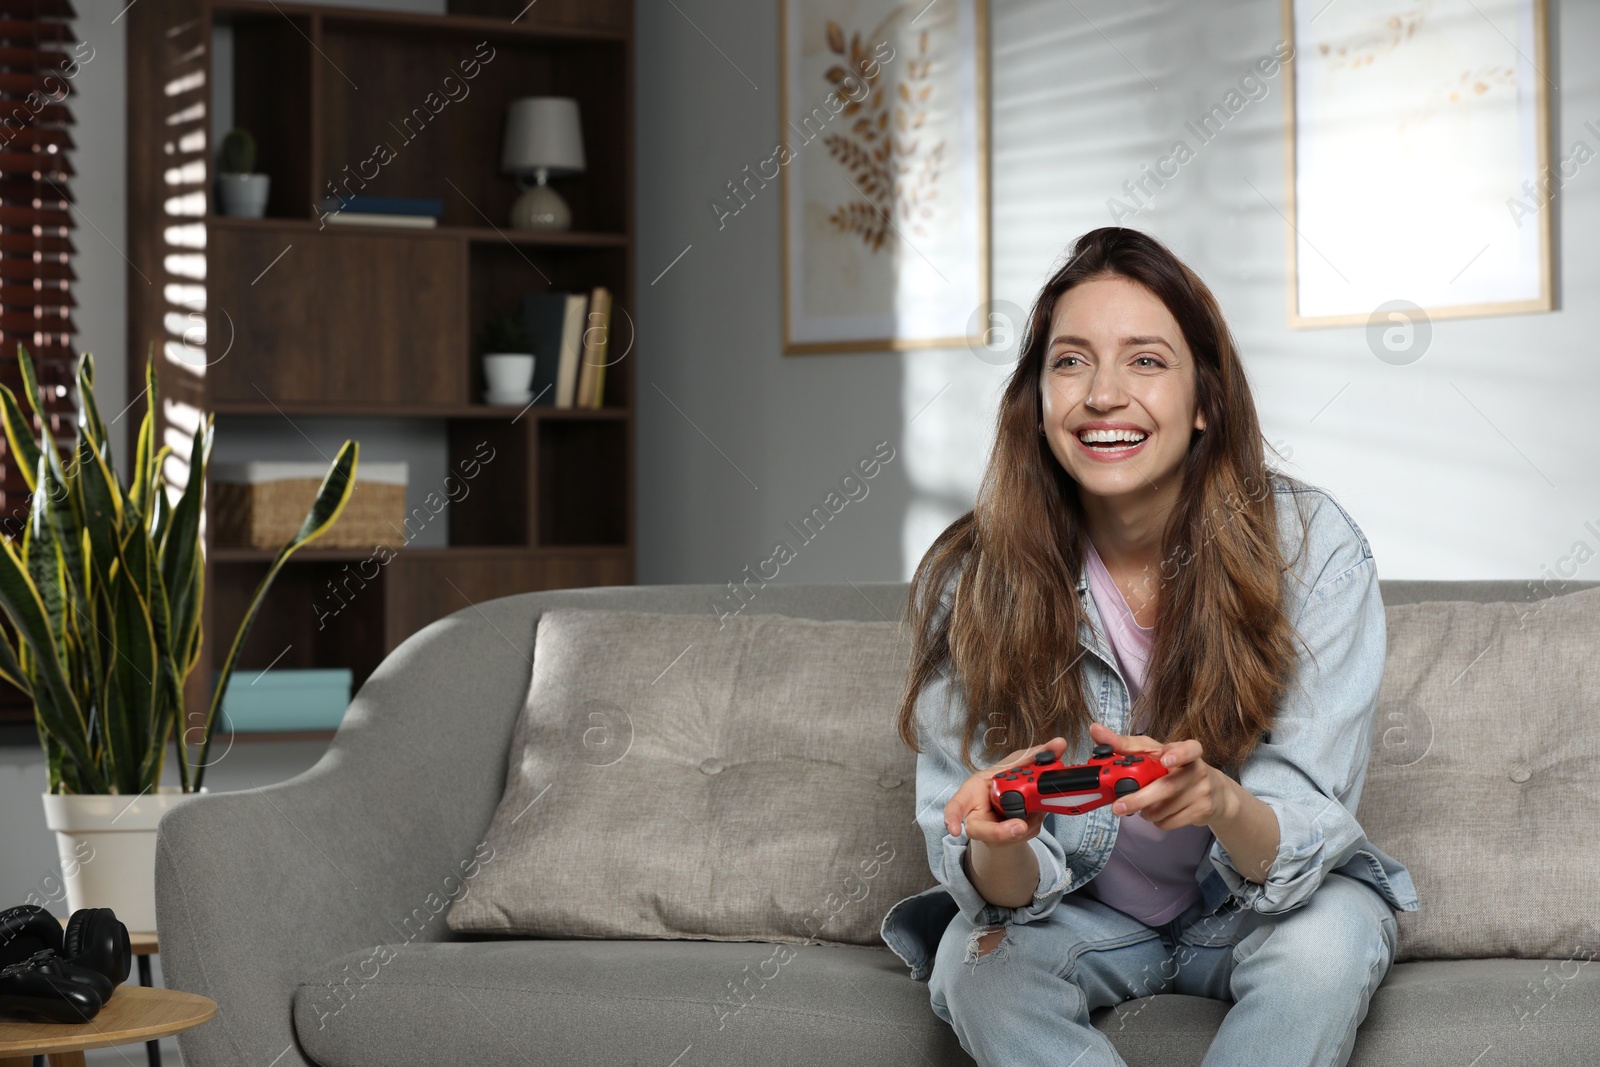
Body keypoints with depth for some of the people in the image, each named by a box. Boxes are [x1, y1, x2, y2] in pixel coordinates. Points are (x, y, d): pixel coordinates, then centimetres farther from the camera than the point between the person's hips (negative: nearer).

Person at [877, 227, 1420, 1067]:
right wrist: (999, 844, -42)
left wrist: (1219, 803, -46)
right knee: (976, 962, -29)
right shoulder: (970, 580, -16)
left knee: (1329, 940, -32)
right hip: (1085, 913, 1)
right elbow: (1004, 892, -16)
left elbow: (1309, 835, -22)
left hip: (1257, 909, 0)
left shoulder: (1312, 547, -19)